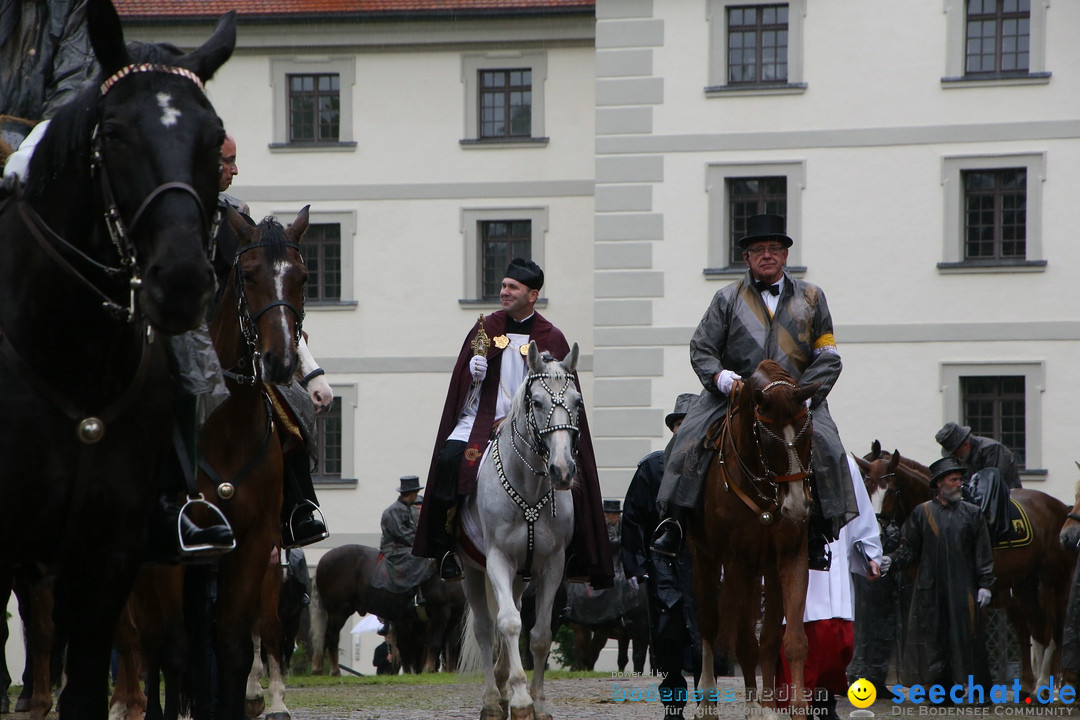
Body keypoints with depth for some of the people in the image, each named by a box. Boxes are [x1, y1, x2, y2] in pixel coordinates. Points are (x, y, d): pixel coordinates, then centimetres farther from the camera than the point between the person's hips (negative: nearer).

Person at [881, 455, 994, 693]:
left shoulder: (972, 514, 10)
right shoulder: (921, 513, 8)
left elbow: (983, 553, 7)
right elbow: (910, 549, 7)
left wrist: (985, 584, 0)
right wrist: (892, 561, -11)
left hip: (963, 590, 0)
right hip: (930, 591, 0)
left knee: (966, 636, -2)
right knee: (932, 637, -2)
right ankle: (940, 687, 3)